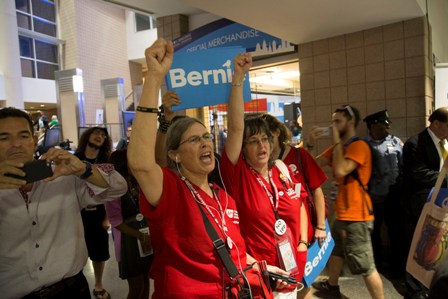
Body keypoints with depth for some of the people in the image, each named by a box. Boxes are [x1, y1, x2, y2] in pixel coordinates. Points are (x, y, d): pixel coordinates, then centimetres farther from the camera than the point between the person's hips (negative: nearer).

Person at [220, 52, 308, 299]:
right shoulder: (237, 174, -15)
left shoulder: (281, 174, 0)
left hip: (290, 270, 5)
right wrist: (238, 78, -31)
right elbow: (235, 127, -27)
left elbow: (299, 208, 16)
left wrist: (303, 242, 6)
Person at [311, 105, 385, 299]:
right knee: (336, 250, 25)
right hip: (343, 213, 10)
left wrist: (336, 140, -21)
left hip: (356, 216, -10)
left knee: (365, 265, -2)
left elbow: (340, 170, -30)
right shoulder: (339, 147, 13)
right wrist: (311, 142, -4)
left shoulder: (359, 146, -16)